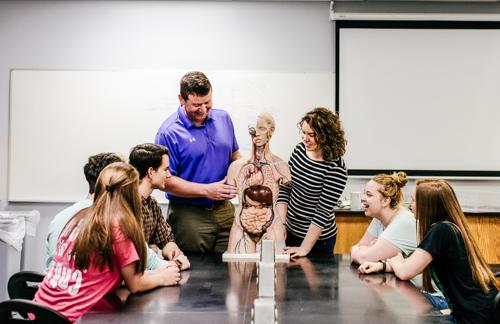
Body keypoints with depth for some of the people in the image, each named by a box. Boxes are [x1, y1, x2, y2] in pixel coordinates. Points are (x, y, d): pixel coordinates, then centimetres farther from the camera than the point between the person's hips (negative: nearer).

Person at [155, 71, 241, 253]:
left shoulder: (223, 118, 6)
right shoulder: (169, 132, -13)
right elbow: (166, 180, -14)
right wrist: (206, 190, -20)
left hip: (225, 210, 5)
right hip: (189, 216, -5)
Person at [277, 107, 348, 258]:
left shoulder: (336, 168, -21)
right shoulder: (300, 149, -4)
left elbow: (322, 212, -21)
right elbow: (284, 188, 3)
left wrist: (304, 248, -20)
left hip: (318, 240, -5)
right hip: (291, 231, 6)